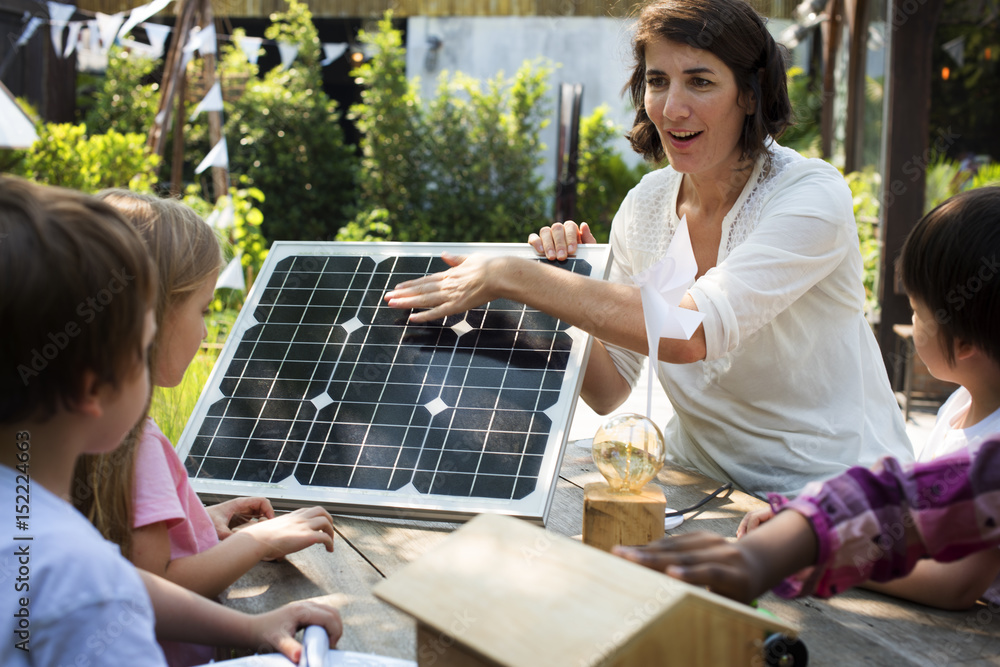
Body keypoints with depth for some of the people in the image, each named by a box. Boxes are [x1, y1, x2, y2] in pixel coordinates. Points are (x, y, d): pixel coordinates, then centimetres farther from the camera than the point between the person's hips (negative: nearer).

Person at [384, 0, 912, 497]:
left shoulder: (812, 196, -16)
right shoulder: (644, 206, 1)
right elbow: (607, 393, 4)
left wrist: (511, 276, -29)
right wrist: (562, 282, -13)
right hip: (701, 478, 5)